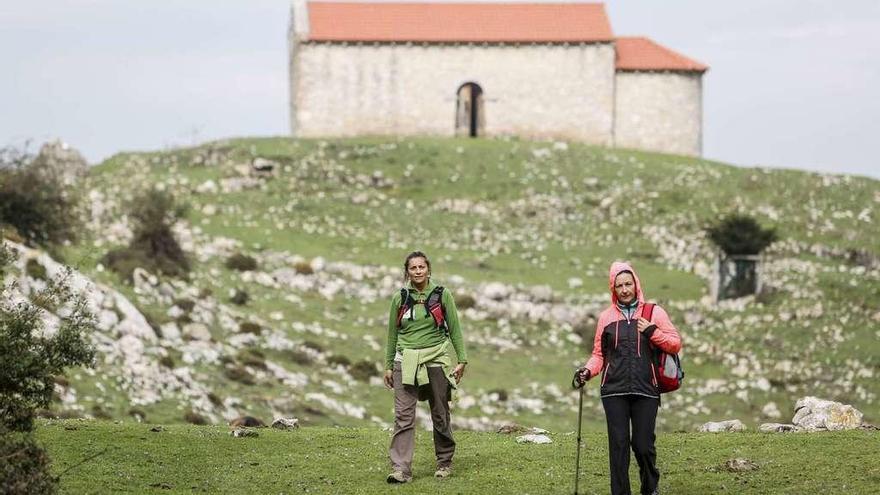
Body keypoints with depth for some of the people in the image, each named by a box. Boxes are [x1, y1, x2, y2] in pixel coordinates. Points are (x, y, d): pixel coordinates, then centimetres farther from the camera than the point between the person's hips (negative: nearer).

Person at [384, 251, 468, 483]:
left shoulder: (442, 295, 1)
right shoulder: (399, 298, 5)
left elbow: (455, 329, 4)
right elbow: (392, 334, 12)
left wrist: (461, 360, -1)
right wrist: (388, 366, 11)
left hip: (436, 360, -1)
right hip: (406, 363, 1)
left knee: (440, 414, 7)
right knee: (403, 416, -8)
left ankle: (444, 462, 23)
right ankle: (401, 469, -12)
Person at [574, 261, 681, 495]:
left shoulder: (654, 313, 8)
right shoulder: (606, 317, 12)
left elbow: (675, 344, 7)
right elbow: (599, 354, 15)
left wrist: (652, 332, -7)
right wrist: (587, 371, -3)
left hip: (646, 391, -1)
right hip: (614, 392, 2)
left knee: (643, 445, -4)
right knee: (618, 445, -2)